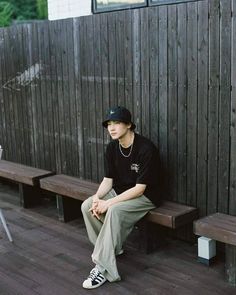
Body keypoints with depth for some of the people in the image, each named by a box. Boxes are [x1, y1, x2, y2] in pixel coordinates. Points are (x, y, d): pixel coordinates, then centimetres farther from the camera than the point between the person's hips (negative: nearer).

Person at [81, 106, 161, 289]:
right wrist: (97, 198, -19)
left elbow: (139, 188, -24)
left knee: (114, 210, -34)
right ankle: (111, 248, 7)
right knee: (87, 206, -12)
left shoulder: (145, 149, -24)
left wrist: (108, 203, -26)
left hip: (144, 197, -7)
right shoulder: (112, 148, -1)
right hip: (119, 192, 8)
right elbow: (108, 179, 2)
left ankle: (102, 268, -28)